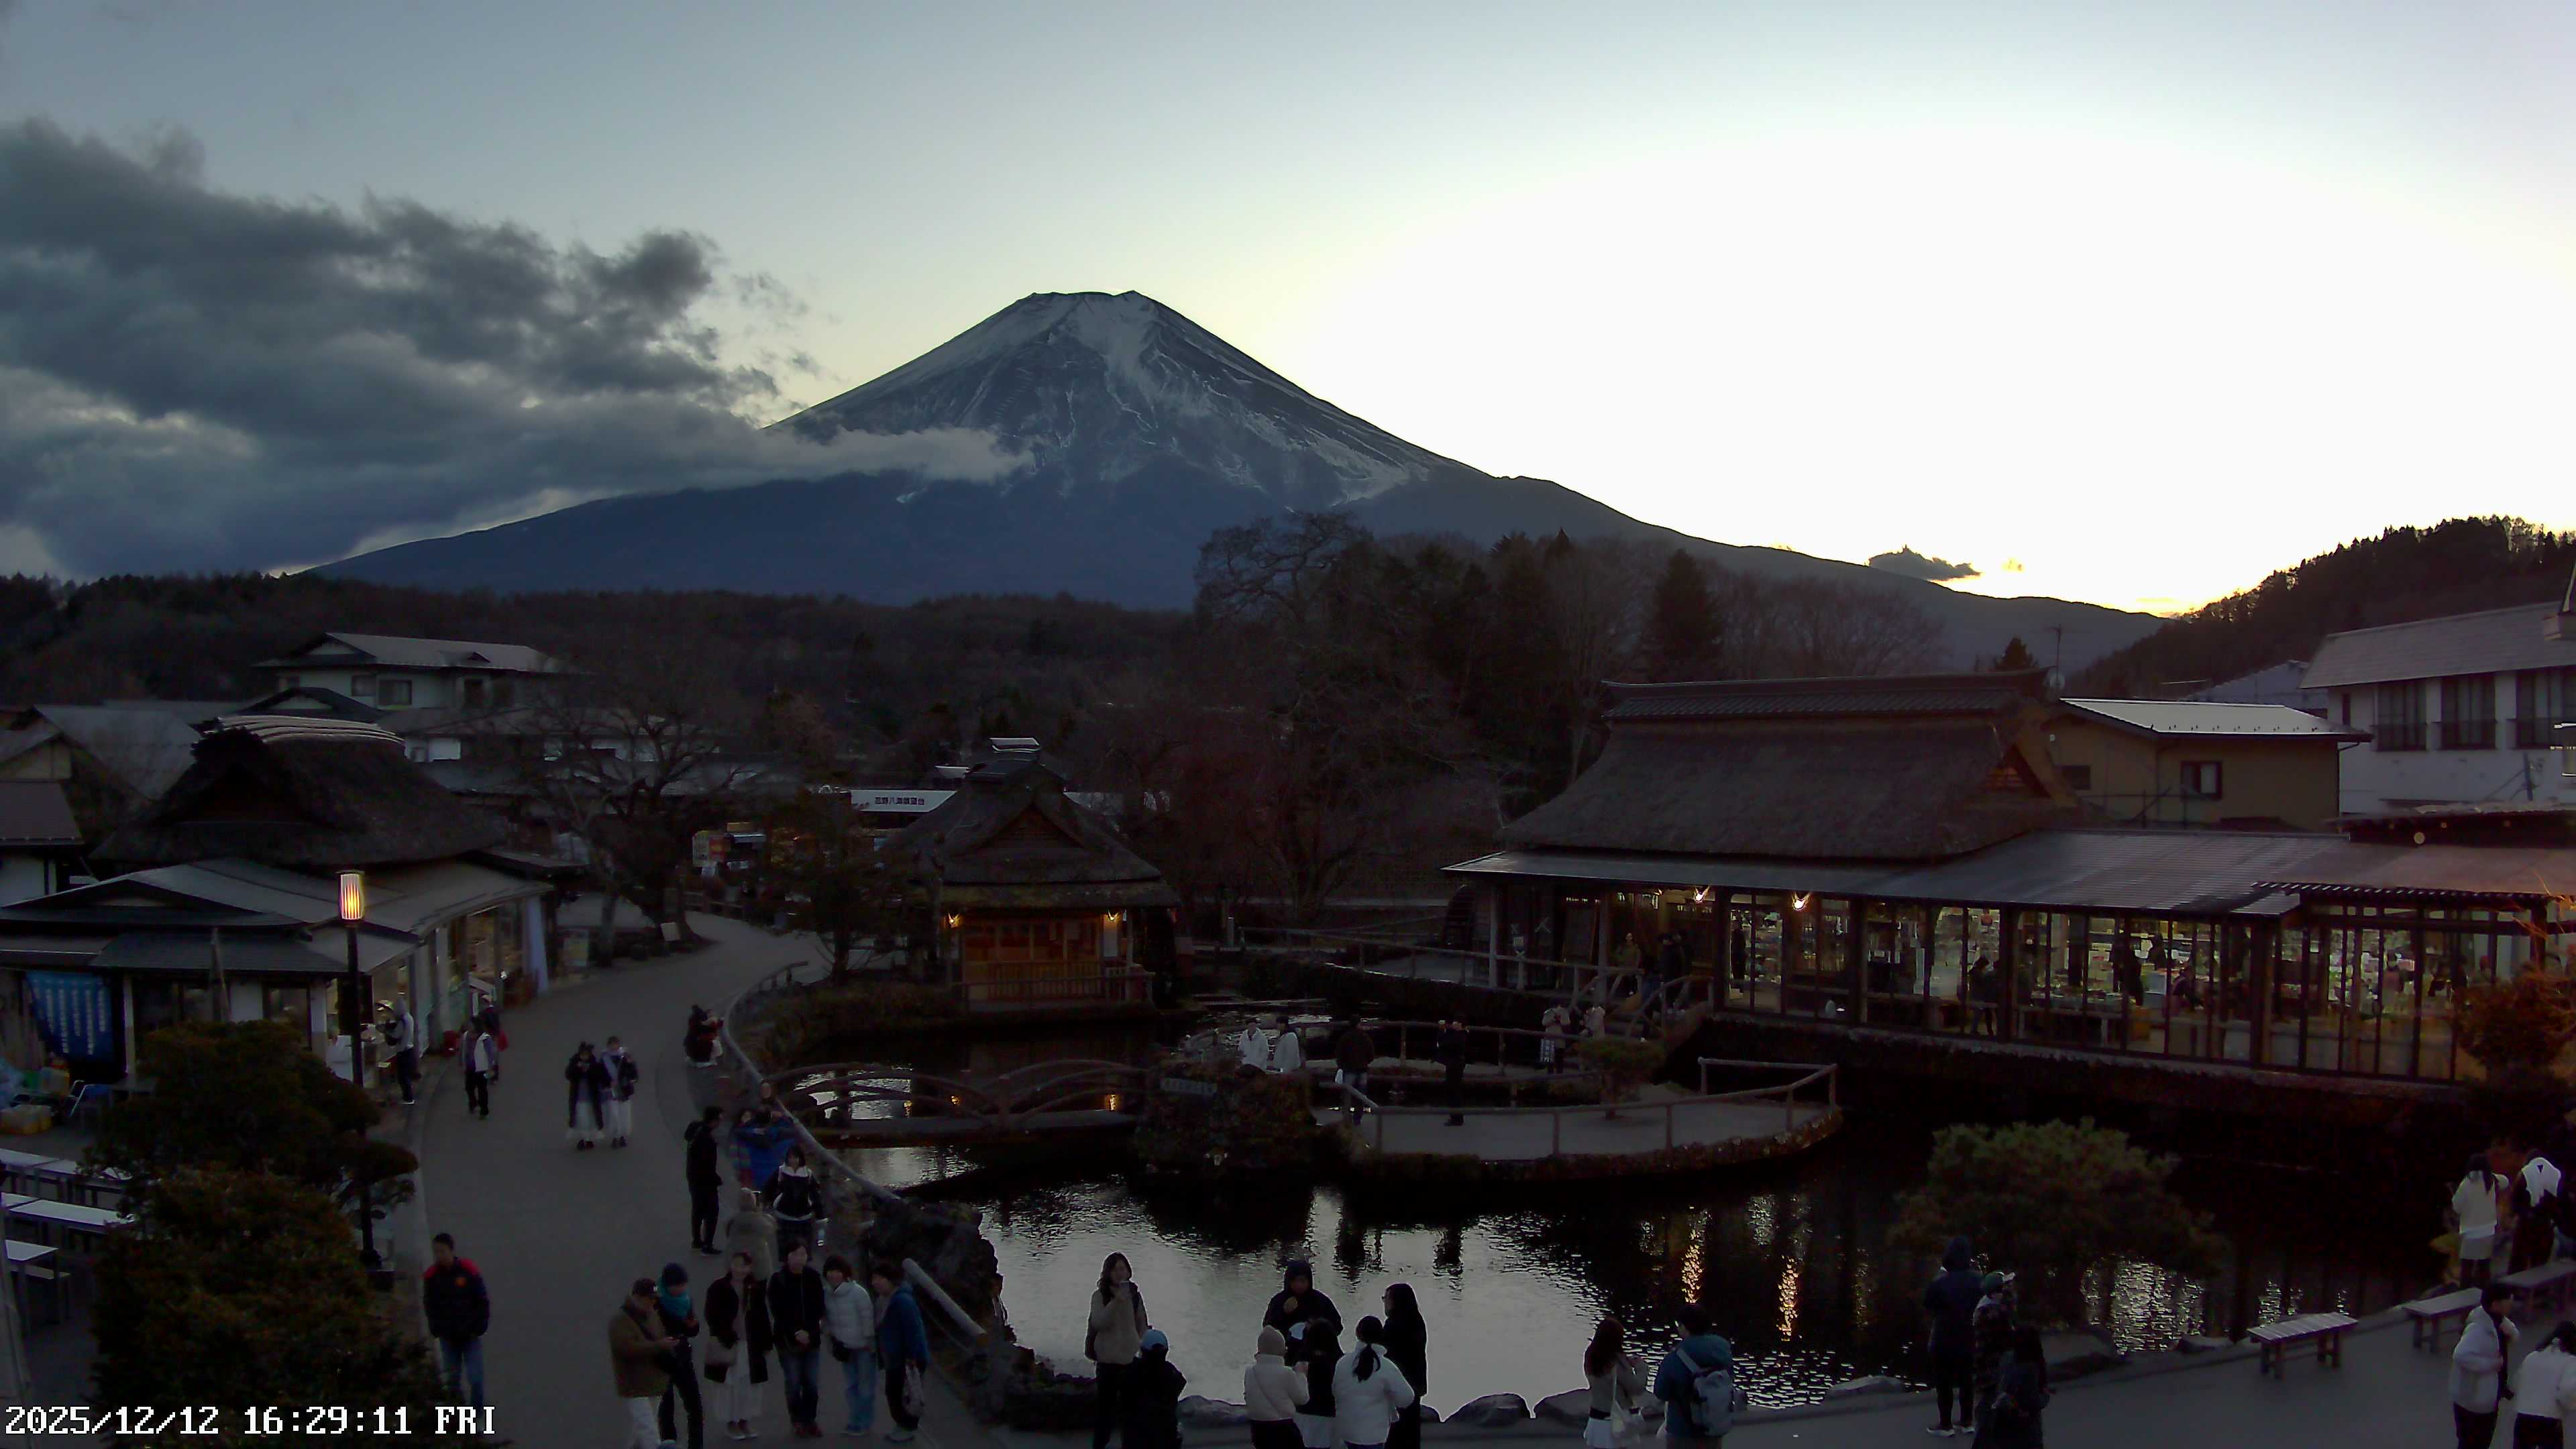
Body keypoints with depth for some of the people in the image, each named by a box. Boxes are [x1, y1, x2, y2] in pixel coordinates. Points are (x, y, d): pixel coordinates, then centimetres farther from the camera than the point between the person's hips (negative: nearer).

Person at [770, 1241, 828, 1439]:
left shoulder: (813, 1277, 0)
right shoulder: (778, 1280, -7)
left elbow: (818, 1308, 5)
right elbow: (777, 1311, -8)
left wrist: (809, 1332, -7)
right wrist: (796, 1333, -14)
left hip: (812, 1338, 2)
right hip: (787, 1339, -2)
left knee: (811, 1383, 1)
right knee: (794, 1383, -2)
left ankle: (810, 1420, 14)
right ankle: (798, 1422, 11)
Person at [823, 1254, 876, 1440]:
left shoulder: (858, 1292, -23)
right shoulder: (827, 1293, -3)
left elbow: (868, 1318, -19)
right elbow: (827, 1318, 8)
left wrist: (869, 1343, -16)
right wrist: (831, 1338, 3)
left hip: (864, 1347, -7)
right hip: (846, 1347, 7)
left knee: (865, 1386, 6)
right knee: (849, 1386, 17)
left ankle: (864, 1424, 16)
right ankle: (855, 1421, 30)